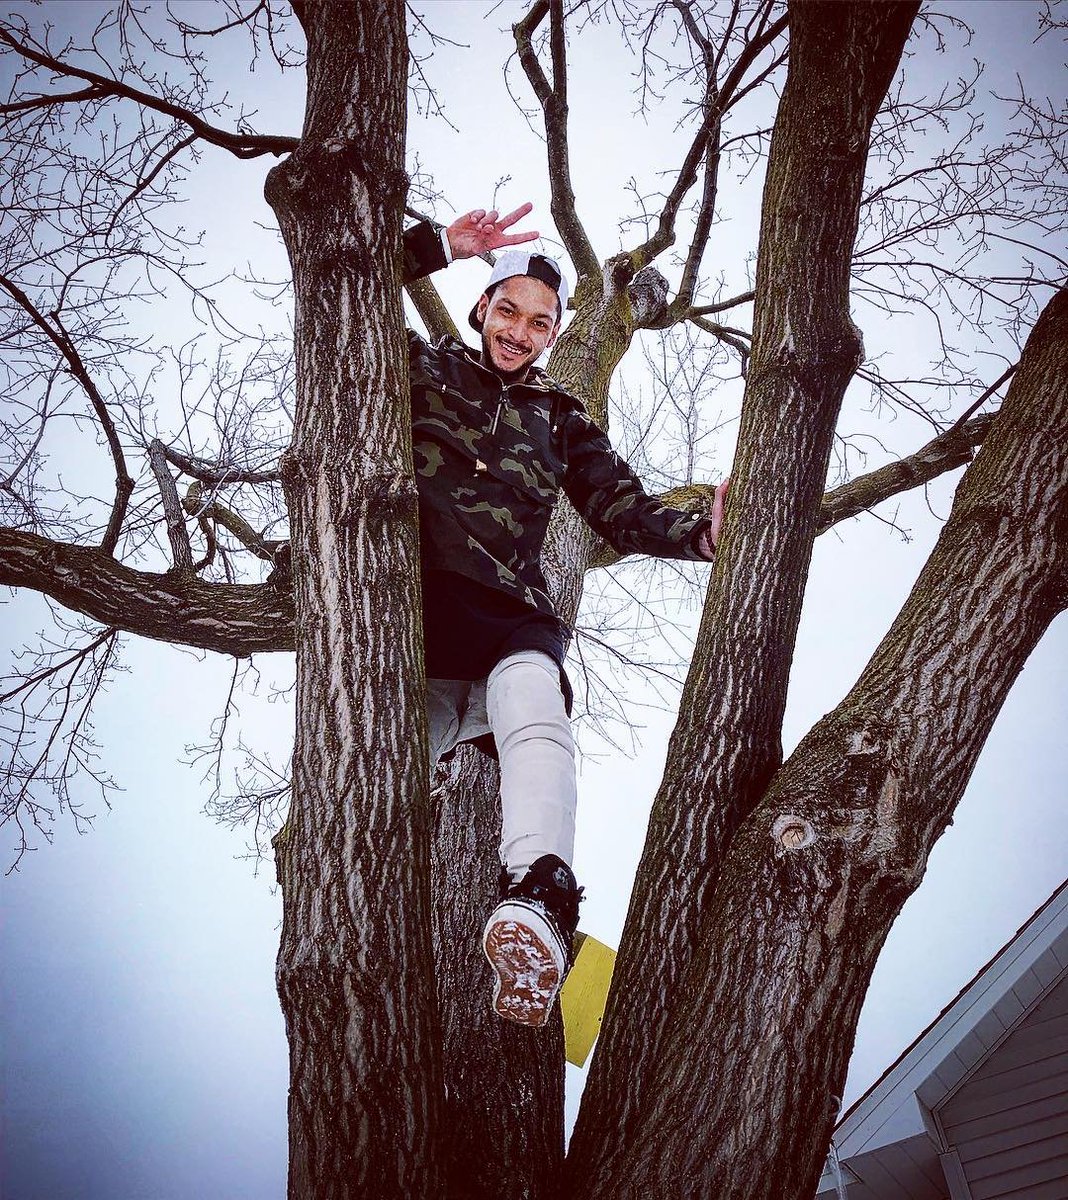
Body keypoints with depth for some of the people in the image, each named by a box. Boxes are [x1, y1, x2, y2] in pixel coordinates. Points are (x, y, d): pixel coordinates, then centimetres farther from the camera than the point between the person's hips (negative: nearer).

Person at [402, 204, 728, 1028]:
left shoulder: (560, 420, 31)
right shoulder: (421, 368, 28)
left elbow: (624, 513, 22)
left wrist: (703, 533, 3)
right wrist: (441, 246, 11)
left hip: (507, 618, -2)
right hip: (406, 598, 2)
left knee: (534, 713, -34)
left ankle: (535, 900, -54)